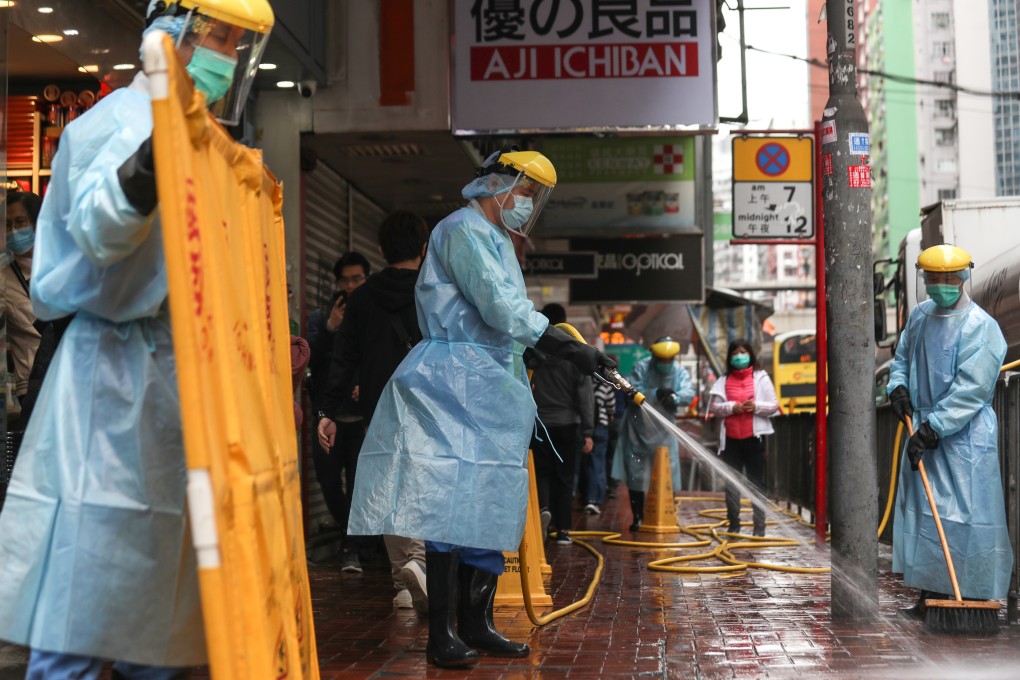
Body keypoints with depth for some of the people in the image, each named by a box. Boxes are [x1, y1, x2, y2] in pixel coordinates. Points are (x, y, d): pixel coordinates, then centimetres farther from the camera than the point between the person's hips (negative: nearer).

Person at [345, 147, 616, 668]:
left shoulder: (499, 242, 24)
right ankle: (440, 635, -8)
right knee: (452, 500, -11)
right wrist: (568, 348, -23)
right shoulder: (463, 230, -7)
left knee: (491, 504, 7)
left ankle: (476, 625, 14)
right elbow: (499, 306, -19)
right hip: (456, 383, -10)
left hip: (493, 388, 10)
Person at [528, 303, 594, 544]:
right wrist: (588, 432, -3)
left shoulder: (532, 353, -3)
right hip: (567, 424, 0)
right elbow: (585, 396, -5)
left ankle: (544, 506, -17)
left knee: (542, 471, 11)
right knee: (564, 477, 8)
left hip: (539, 423, 0)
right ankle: (563, 529, 6)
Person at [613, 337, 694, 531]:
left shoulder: (680, 372, -2)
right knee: (636, 475, 2)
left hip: (663, 432, 2)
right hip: (638, 430, -2)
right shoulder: (642, 367, -10)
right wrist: (656, 394, -33)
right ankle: (638, 517, 14)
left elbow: (689, 393, -19)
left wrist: (675, 397, -40)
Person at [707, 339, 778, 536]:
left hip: (754, 438, -2)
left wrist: (756, 406, -16)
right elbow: (714, 407, 2)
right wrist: (732, 407, -13)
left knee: (757, 482, 3)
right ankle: (733, 524, 17)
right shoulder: (724, 381, 8)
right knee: (731, 484, 7)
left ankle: (759, 525, 9)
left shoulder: (761, 378, 4)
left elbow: (774, 405, 1)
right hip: (731, 439, 2)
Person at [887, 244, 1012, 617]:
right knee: (922, 510, 9)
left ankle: (972, 600, -2)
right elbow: (902, 358, 25)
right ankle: (931, 594, 17)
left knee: (965, 515, -8)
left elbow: (970, 390, -20)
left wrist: (931, 429, -22)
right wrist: (898, 387, 4)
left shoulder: (980, 327, -14)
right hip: (924, 428, 7)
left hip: (965, 435, -7)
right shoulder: (919, 316, 9)